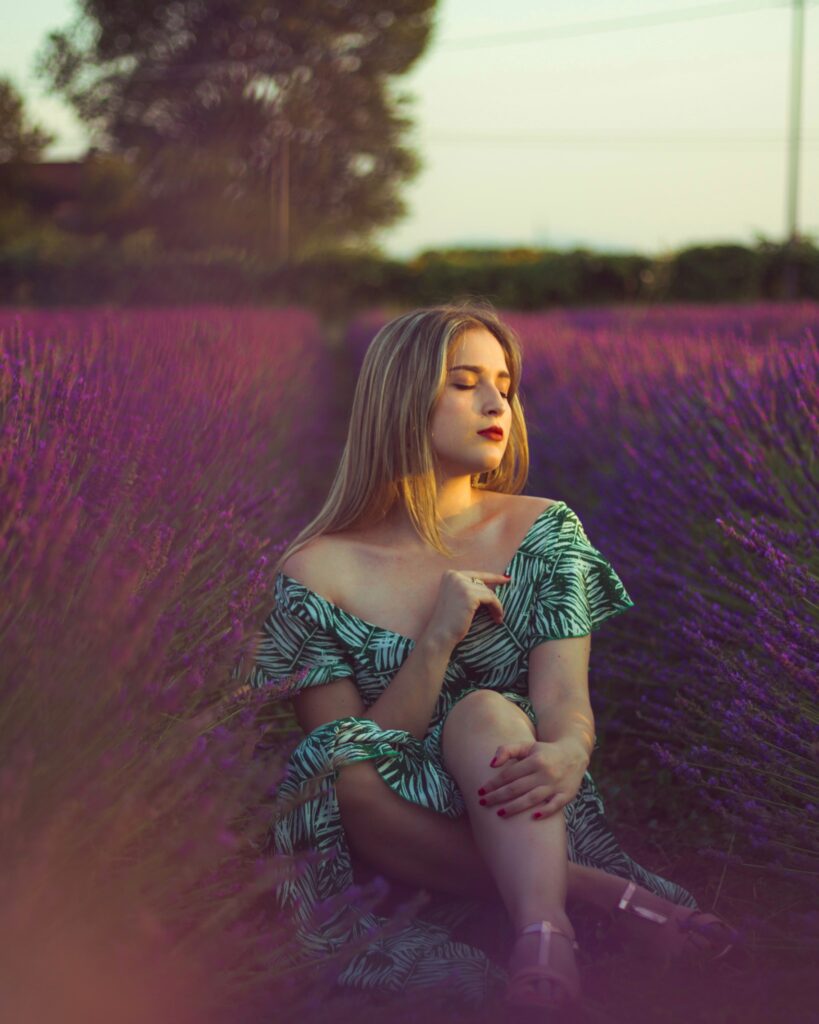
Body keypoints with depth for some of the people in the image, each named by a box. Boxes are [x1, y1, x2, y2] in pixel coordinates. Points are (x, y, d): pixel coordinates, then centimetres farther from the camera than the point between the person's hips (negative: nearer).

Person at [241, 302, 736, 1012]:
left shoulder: (543, 532, 6)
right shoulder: (318, 573, 0)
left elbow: (565, 697, -9)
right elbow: (343, 762, -5)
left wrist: (566, 754, -35)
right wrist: (438, 639, -18)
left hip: (524, 815, 0)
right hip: (401, 838, 0)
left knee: (484, 714, -30)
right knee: (347, 776, -33)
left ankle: (543, 932, -50)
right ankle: (608, 893, -32)